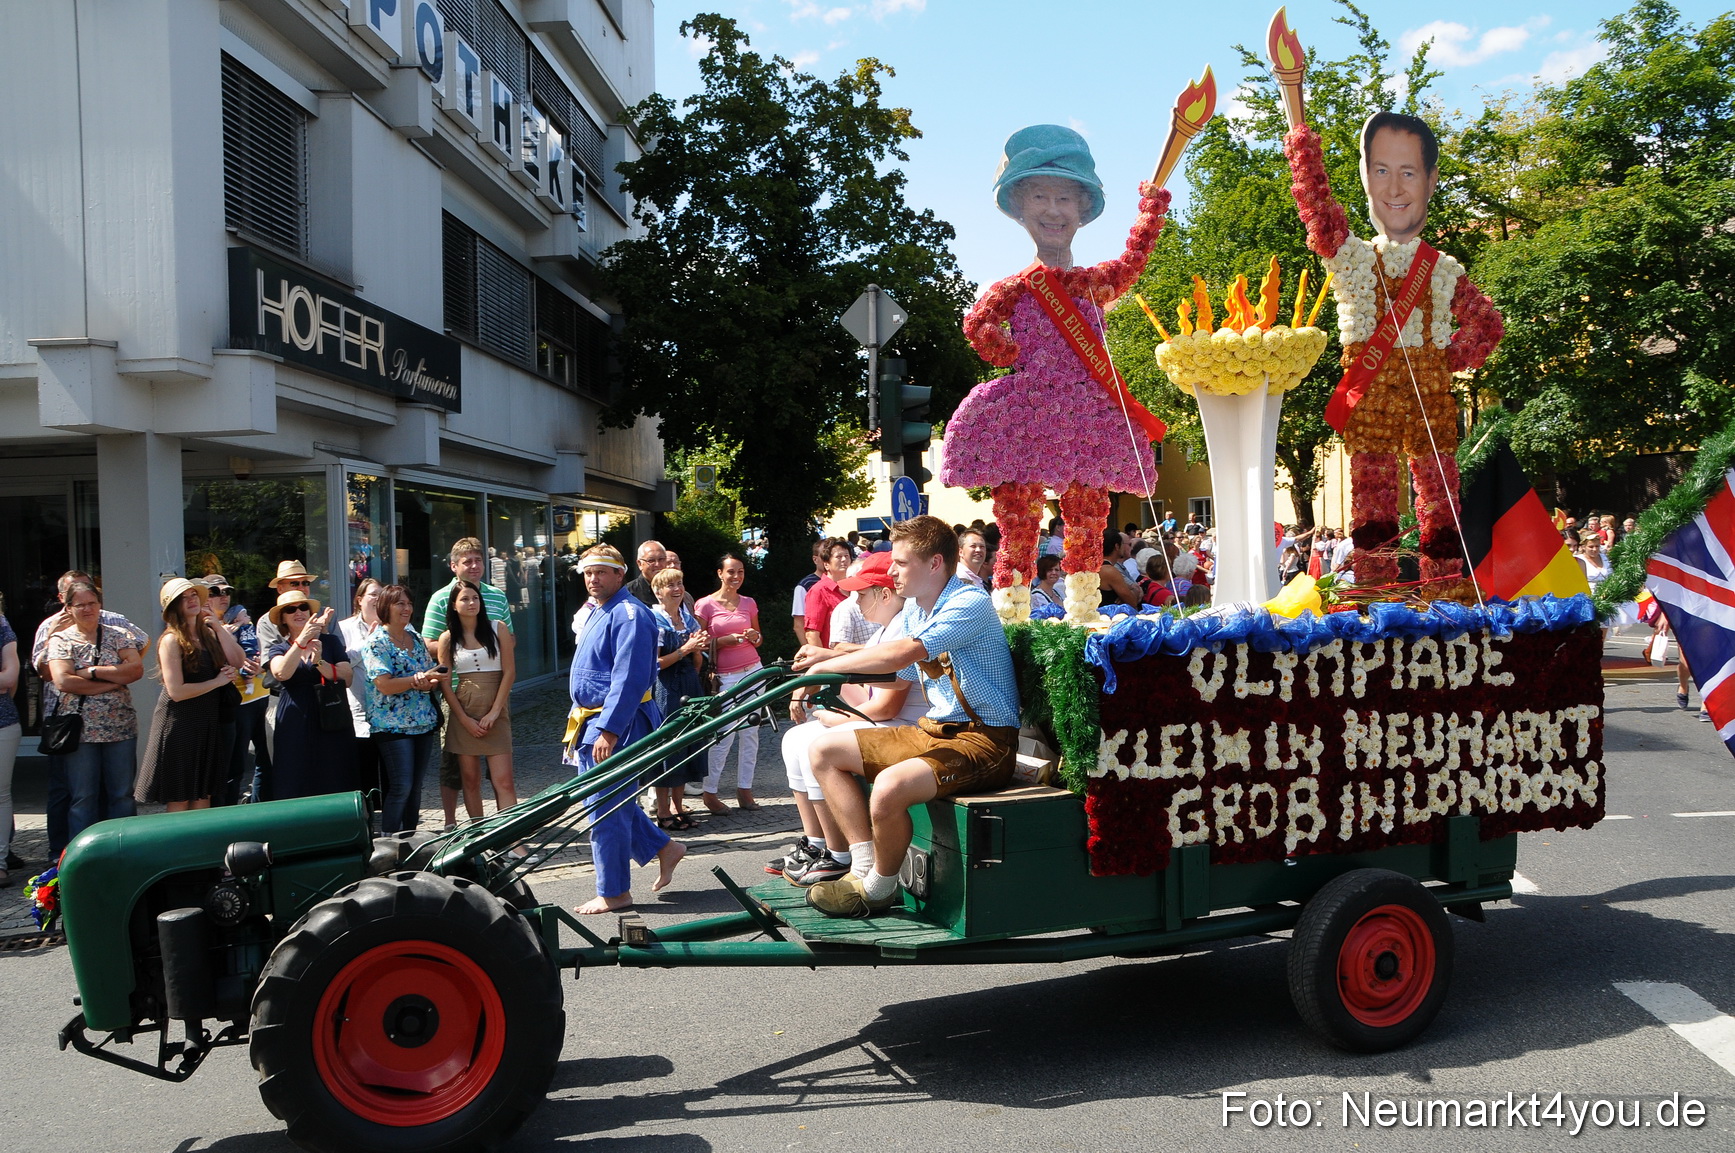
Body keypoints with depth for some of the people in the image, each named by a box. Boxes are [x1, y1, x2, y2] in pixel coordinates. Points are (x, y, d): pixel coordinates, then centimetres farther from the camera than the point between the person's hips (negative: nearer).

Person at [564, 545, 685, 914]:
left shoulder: (628, 614, -16)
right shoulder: (593, 612, 16)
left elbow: (629, 679, -23)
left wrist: (609, 729, -26)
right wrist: (581, 722, 21)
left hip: (617, 724, -10)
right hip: (591, 721, 10)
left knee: (605, 809, -3)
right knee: (608, 802, 17)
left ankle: (613, 892, 8)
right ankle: (663, 847, 30)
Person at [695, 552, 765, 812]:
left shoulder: (749, 603, 10)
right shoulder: (705, 605, -2)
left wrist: (755, 637, -3)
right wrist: (724, 640, -15)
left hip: (752, 671, 4)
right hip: (724, 677, -4)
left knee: (750, 733, 3)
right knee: (725, 735, -8)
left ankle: (744, 790, 11)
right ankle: (709, 792, 6)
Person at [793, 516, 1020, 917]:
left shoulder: (970, 604, -17)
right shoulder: (913, 611, 12)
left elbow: (899, 655, -29)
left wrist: (827, 665, -21)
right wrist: (829, 656, -7)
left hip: (983, 739, -10)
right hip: (932, 731, 10)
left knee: (890, 788, -34)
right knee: (823, 750, 6)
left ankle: (879, 888, -6)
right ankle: (864, 866, 2)